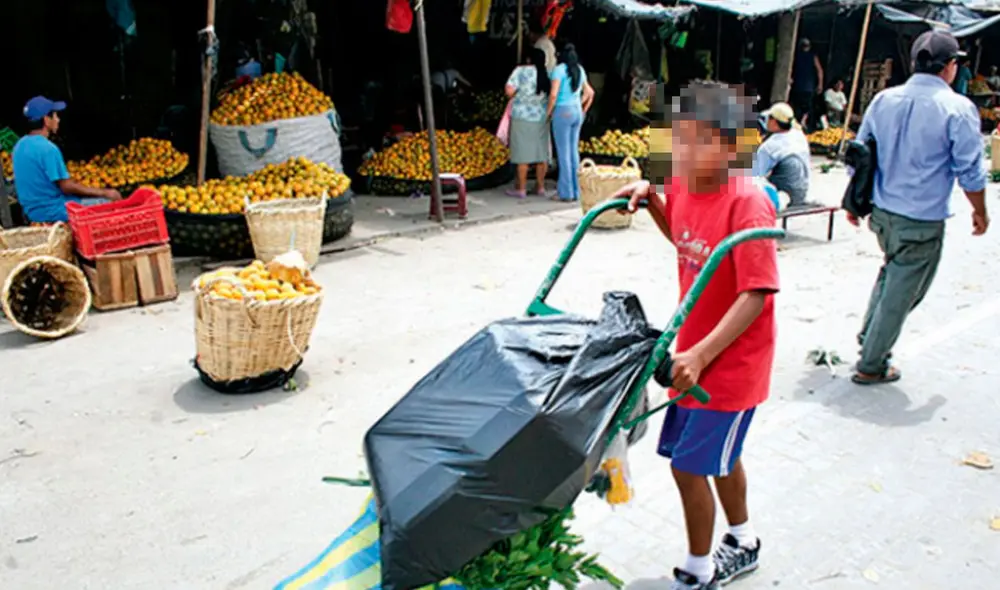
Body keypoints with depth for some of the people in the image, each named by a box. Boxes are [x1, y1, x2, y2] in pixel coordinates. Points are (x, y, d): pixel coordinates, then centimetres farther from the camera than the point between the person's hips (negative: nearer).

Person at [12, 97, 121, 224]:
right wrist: (104, 192, -12)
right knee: (112, 203, -3)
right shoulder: (48, 149, -22)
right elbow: (66, 186, -21)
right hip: (53, 212, -10)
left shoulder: (20, 145, 8)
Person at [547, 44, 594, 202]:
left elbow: (553, 94, -19)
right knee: (573, 151, 11)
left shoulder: (559, 70, -10)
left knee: (563, 153, -2)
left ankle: (566, 193, 0)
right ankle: (575, 191, 13)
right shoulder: (580, 70, 12)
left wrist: (549, 112, -6)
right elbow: (589, 93, 19)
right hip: (576, 112, 7)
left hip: (562, 112, -7)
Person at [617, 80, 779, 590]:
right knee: (719, 454, 23)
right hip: (697, 351, 8)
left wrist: (700, 354, -36)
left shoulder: (747, 204, -25)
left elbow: (755, 295, -29)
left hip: (733, 359, -8)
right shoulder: (682, 187, -2)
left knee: (689, 466, -1)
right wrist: (649, 198, 4)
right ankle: (743, 545, 48)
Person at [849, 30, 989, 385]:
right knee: (900, 295, 7)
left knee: (892, 273, 29)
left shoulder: (884, 100, 2)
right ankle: (871, 367, 16)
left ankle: (869, 338, 31)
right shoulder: (957, 109, -13)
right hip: (922, 222, -5)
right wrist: (980, 212, 8)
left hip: (882, 213, 6)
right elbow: (970, 172, -8)